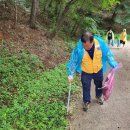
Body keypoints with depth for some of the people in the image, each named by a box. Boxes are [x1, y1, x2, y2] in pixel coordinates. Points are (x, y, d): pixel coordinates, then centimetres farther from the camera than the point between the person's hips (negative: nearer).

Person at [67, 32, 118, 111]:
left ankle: (98, 96, 55)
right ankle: (87, 102, 39)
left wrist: (114, 66, -14)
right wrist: (71, 74, -13)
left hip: (98, 70, 2)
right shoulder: (79, 48, -31)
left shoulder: (100, 43, -29)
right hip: (86, 72, -2)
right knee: (86, 88, 13)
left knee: (99, 85, 25)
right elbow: (74, 61, -17)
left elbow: (108, 54, -13)